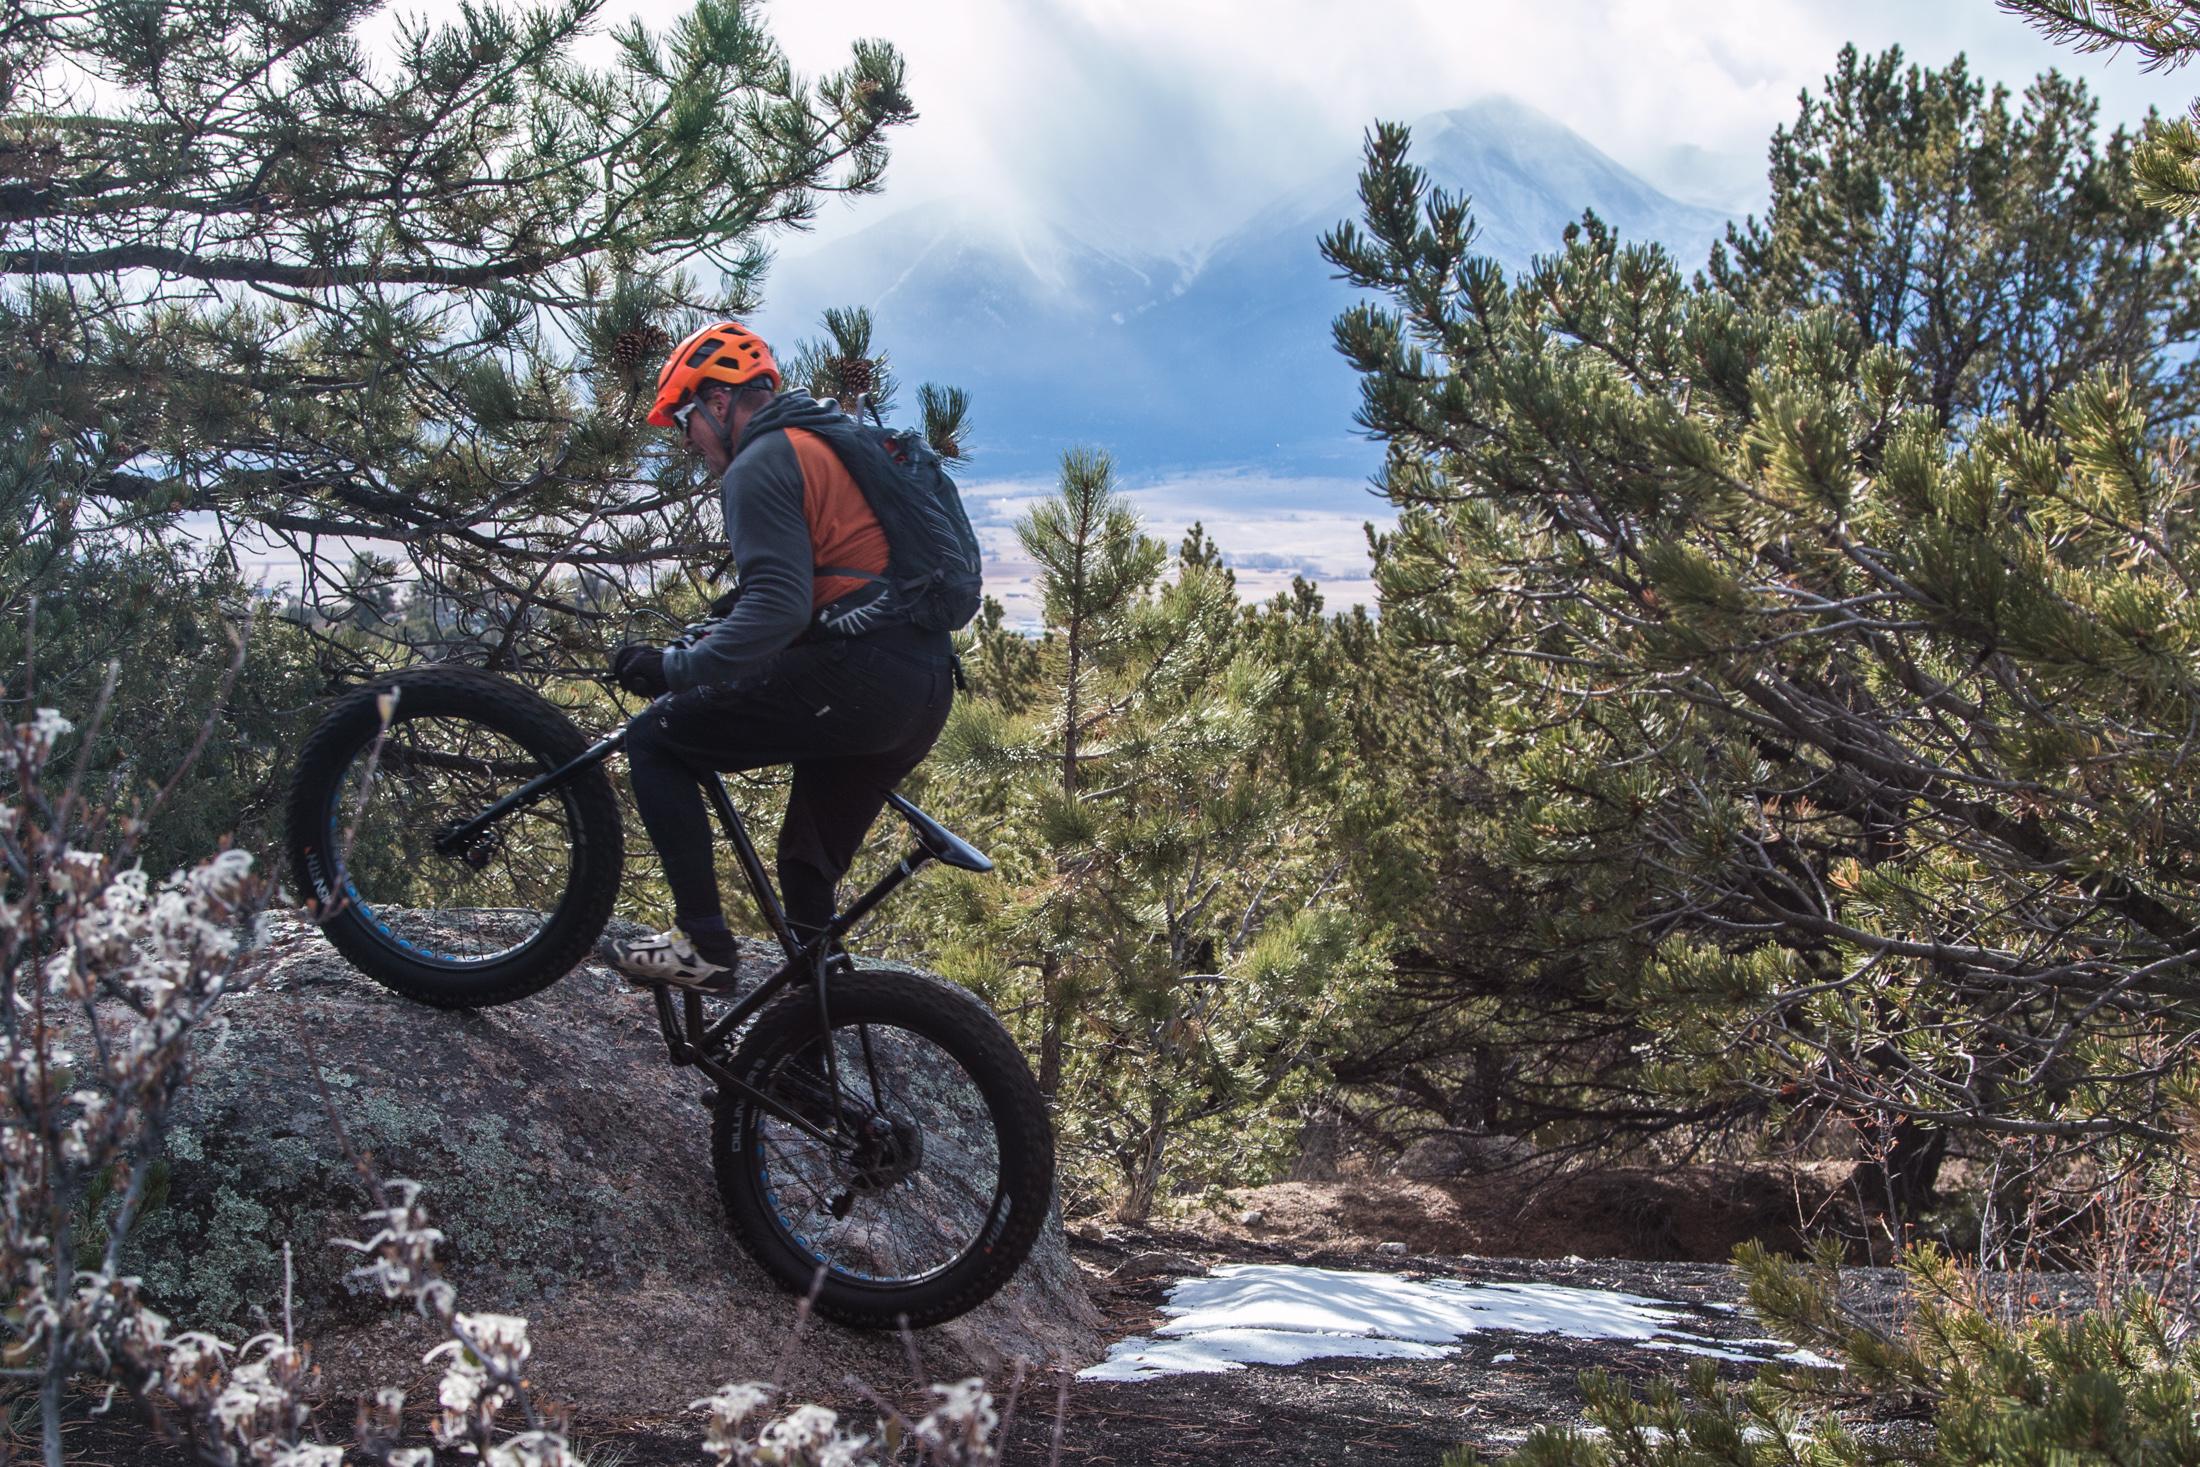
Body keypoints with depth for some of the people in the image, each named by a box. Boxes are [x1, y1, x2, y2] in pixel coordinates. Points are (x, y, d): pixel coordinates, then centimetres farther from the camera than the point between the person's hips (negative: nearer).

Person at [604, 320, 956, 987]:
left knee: (655, 740, -1)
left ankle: (702, 943, -6)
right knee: (809, 866, 21)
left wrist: (672, 669, -15)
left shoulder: (760, 464, -5)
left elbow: (778, 609, -18)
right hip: (923, 691, 10)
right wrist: (732, 617, 35)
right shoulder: (831, 443, 25)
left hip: (853, 677, -10)